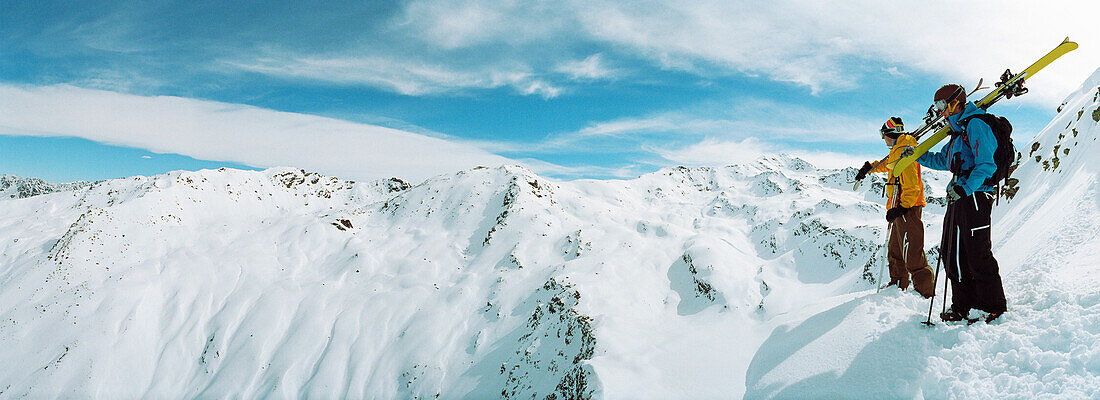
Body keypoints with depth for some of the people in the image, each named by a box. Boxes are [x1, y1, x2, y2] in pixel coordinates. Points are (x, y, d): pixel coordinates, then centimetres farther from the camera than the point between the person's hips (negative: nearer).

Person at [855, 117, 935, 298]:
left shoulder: (904, 151, -15)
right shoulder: (897, 151, 16)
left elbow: (911, 185, -23)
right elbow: (886, 164, 40)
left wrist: (902, 207, -27)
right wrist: (868, 168, 48)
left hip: (907, 208, -11)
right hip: (901, 208, 11)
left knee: (911, 253, -12)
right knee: (894, 250, 19)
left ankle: (926, 292, -10)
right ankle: (899, 285, 29)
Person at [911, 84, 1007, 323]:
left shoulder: (975, 125, -10)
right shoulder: (958, 131, 20)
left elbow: (986, 164, -19)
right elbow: (941, 161, 33)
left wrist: (964, 188, -28)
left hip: (975, 196, -10)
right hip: (959, 197, 10)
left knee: (977, 255, -6)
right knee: (951, 253, 10)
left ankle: (994, 309, 4)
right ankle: (963, 307, 18)